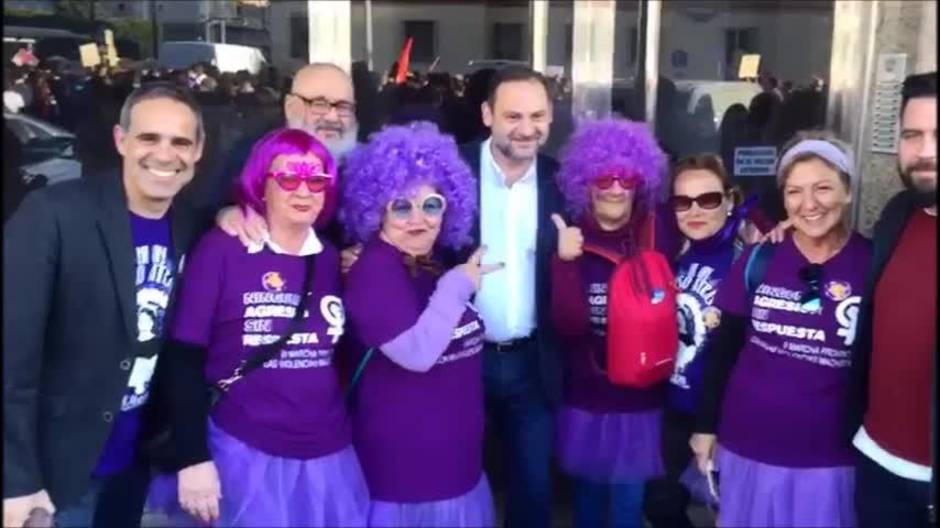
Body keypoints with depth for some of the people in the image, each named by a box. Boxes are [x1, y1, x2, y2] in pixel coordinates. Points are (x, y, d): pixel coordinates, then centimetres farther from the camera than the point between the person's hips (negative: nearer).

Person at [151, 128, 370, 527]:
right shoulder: (221, 249, -8)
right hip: (245, 454, -4)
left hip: (329, 457, 4)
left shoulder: (331, 259, 5)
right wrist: (193, 458, -10)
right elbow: (184, 358, -8)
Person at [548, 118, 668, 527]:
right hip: (586, 397, 0)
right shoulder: (571, 239, -8)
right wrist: (565, 261, -30)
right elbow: (568, 326, -19)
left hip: (640, 398, 0)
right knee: (589, 493, 17)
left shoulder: (655, 238, -5)